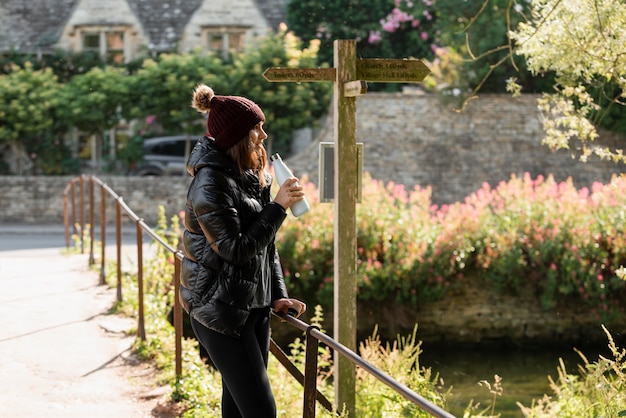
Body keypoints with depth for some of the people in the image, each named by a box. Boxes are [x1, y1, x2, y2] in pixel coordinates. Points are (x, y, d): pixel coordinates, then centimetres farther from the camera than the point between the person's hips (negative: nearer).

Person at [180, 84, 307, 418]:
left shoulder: (251, 176, 11)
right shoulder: (211, 184, -17)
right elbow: (236, 249, -20)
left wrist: (277, 296, 11)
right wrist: (278, 206, -17)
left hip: (254, 306, 9)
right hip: (222, 312, -9)